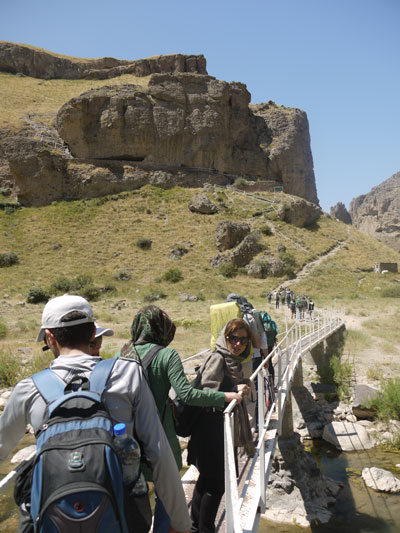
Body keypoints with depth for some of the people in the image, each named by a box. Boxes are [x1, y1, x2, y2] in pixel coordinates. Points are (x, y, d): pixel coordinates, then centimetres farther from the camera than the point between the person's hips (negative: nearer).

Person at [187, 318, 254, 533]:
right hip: (211, 432, -9)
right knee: (216, 484, 0)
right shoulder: (217, 358, -17)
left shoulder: (234, 361, 11)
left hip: (223, 431, 9)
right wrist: (235, 391, -29)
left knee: (207, 479, 19)